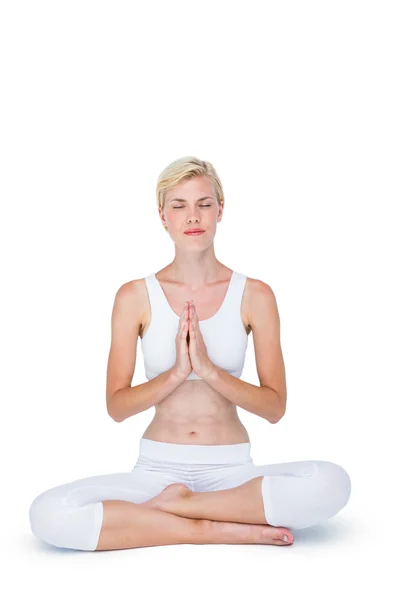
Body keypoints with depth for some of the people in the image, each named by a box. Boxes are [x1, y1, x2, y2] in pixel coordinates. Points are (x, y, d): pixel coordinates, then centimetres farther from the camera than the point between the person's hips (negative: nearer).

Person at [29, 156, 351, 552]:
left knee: (331, 483, -31)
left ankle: (175, 503, -15)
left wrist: (210, 369, -18)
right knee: (48, 514, -27)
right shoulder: (135, 297, 2)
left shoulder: (254, 295, 2)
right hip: (157, 469, 0)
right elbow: (116, 406, -1)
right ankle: (222, 528, -18)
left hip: (231, 470, 0)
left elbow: (275, 407, -3)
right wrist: (177, 372, -18)